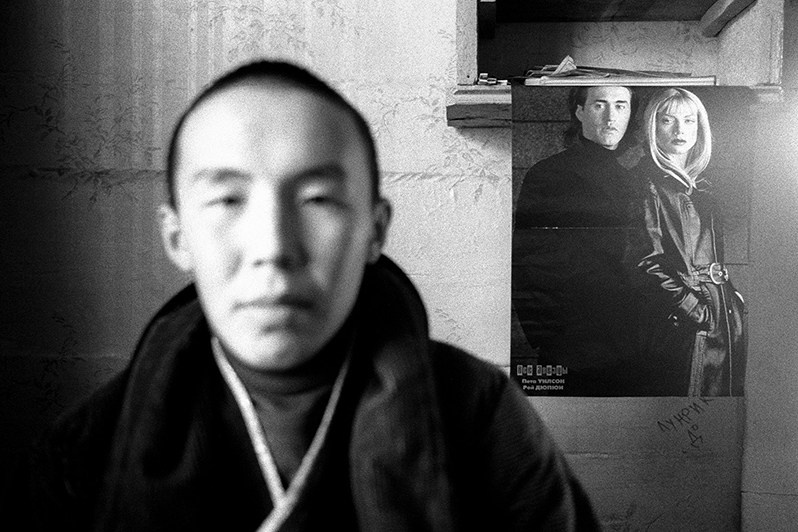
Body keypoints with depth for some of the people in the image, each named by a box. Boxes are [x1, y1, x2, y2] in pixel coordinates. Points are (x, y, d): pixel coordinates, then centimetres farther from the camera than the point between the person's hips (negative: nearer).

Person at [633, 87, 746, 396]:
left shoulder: (700, 186, 16)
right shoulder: (646, 185, -8)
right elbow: (648, 261, -15)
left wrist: (731, 295, 8)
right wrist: (693, 309, -19)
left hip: (725, 313, 8)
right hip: (681, 321, -8)